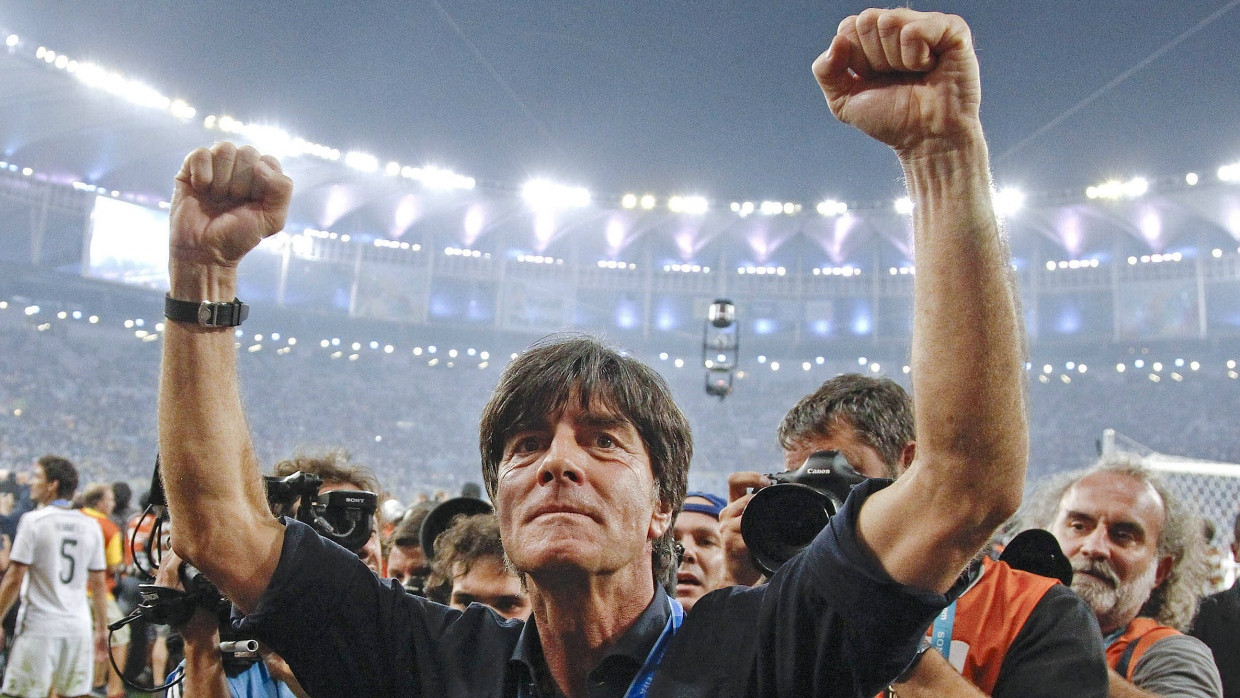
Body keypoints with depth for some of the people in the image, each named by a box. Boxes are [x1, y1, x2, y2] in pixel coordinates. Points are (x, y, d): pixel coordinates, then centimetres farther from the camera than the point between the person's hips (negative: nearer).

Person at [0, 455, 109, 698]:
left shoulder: (33, 521, -6)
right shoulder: (90, 526, 8)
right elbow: (98, 583, 10)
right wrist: (102, 628, 17)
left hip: (38, 626, -5)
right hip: (78, 627, 5)